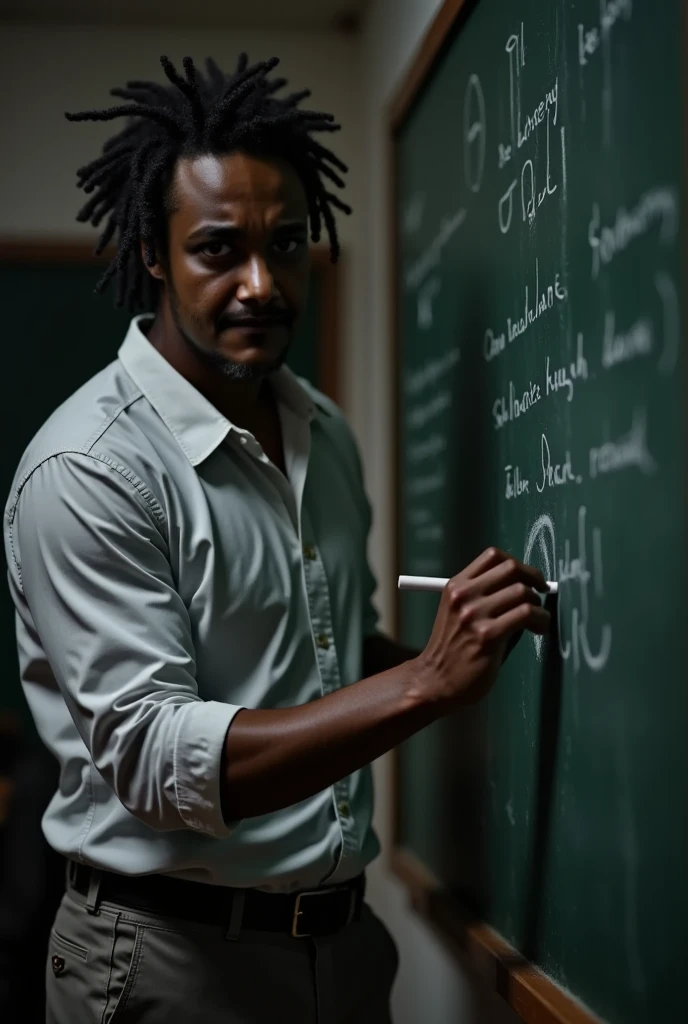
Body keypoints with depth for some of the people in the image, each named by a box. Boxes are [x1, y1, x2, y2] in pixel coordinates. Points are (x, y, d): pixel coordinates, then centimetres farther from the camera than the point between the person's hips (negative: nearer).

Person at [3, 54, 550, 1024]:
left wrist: (462, 659, -1)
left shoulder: (326, 434, 6)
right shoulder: (89, 467, -18)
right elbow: (153, 758, -24)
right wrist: (426, 682, -30)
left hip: (345, 935, 7)